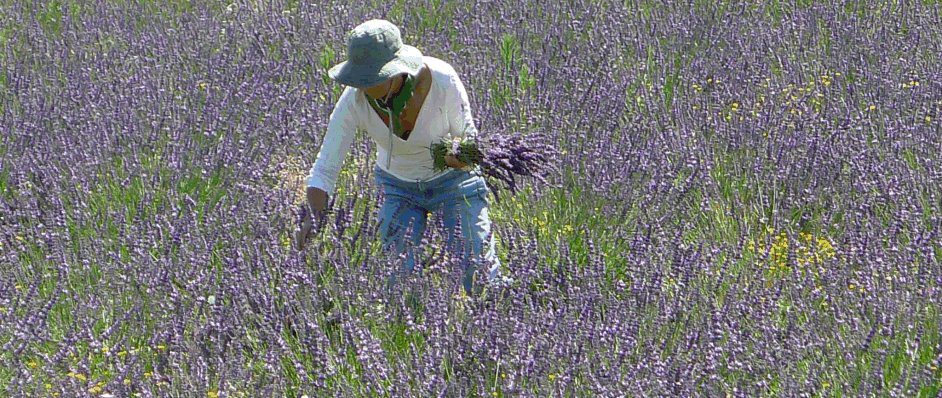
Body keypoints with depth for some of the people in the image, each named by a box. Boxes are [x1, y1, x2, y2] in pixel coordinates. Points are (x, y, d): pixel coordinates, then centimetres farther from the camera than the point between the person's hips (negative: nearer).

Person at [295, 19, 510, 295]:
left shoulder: (442, 80, -31)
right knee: (400, 275, -7)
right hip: (398, 187, 2)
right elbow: (324, 169, -22)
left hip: (453, 180, -2)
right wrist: (315, 217, -38)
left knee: (476, 270, -6)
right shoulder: (354, 100, -26)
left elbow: (467, 135, -16)